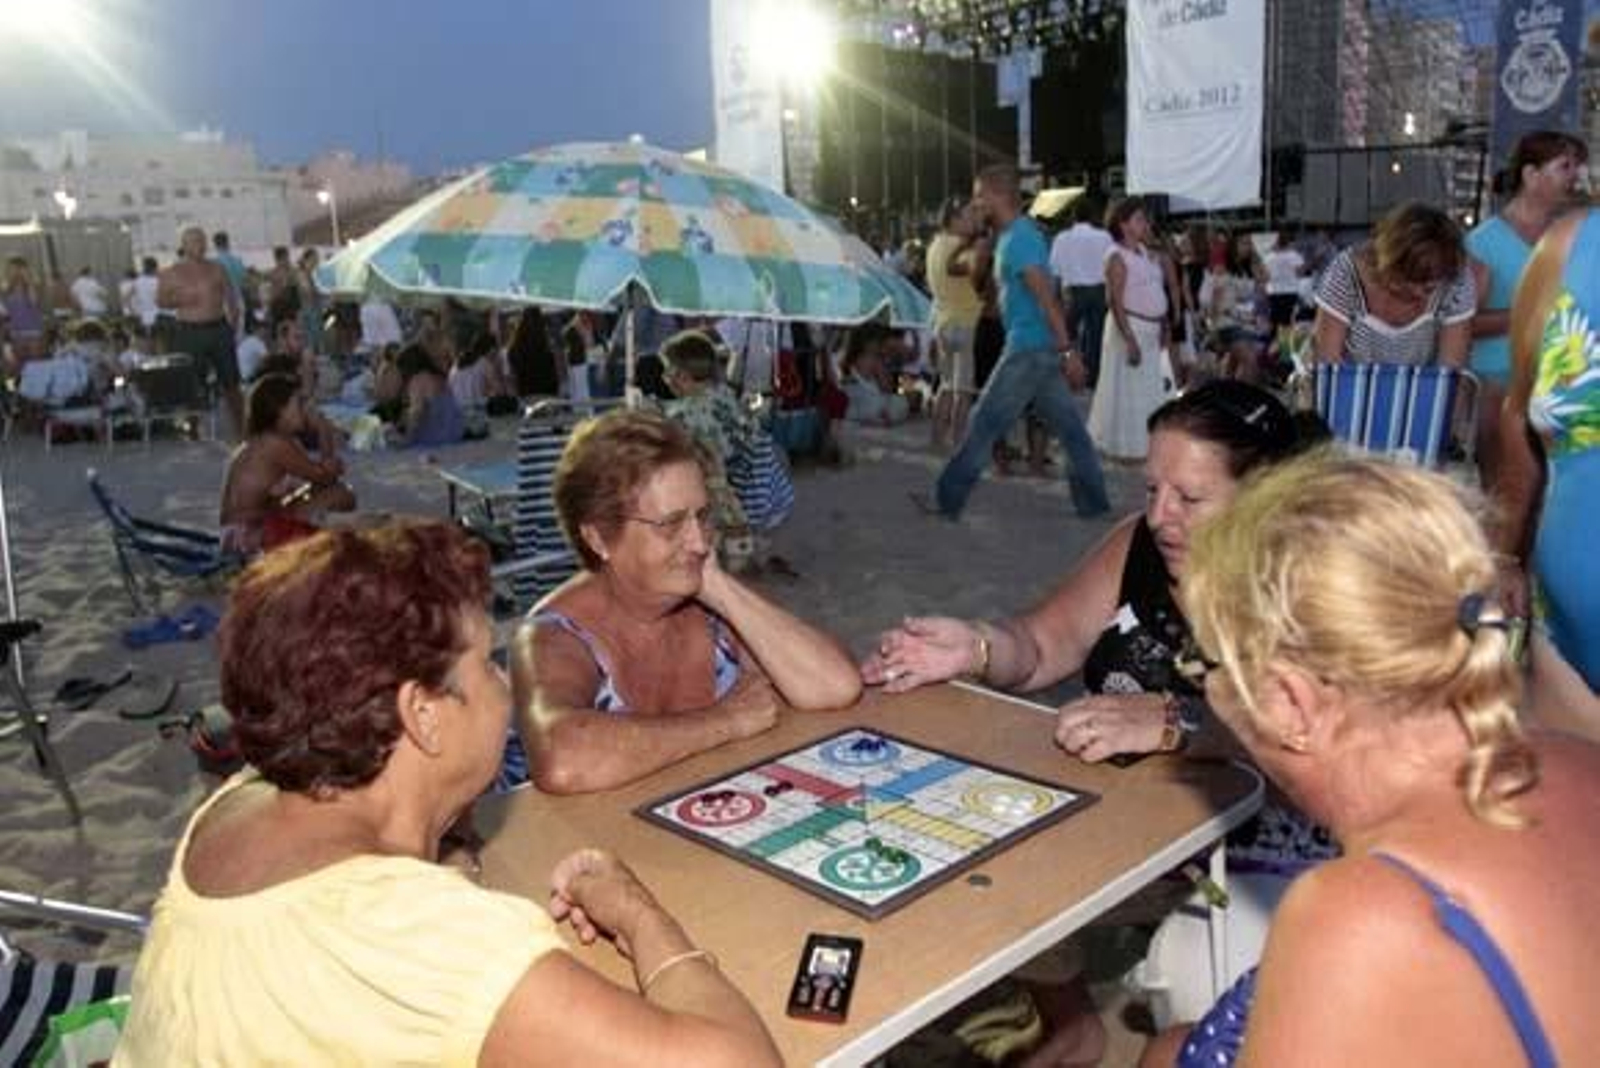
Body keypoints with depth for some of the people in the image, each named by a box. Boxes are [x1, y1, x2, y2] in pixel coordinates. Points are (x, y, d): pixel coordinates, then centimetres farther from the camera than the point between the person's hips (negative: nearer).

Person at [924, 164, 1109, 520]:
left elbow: (1047, 296, -23)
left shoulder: (1019, 239, -15)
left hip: (1029, 348, -10)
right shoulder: (1013, 235, 16)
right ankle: (1094, 501, 13)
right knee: (1068, 424, 9)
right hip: (1038, 348, 10)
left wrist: (1067, 350, -26)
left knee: (984, 423, -3)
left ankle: (948, 500, 5)